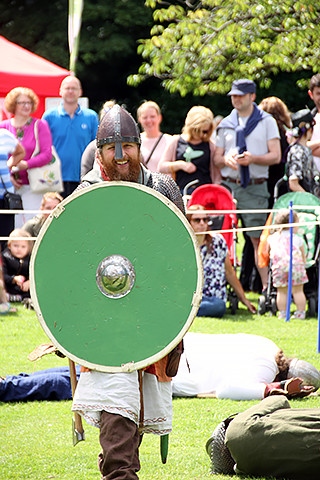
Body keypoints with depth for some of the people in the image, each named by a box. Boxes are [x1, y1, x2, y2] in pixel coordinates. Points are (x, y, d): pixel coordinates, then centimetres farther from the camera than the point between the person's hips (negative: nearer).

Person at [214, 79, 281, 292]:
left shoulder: (266, 121, 6)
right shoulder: (226, 124, 16)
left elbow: (275, 156, 0)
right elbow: (217, 158, 17)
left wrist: (253, 159, -17)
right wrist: (226, 159, -6)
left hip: (255, 187, -3)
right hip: (229, 185, 3)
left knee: (258, 239, -5)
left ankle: (266, 286, -4)